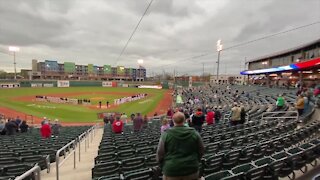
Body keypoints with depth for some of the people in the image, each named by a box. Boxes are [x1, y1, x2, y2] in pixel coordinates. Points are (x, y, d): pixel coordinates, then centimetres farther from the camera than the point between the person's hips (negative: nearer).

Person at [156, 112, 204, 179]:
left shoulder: (166, 135, -13)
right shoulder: (194, 133, -6)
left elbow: (160, 153, -7)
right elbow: (201, 150, 5)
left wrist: (163, 167, 10)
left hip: (171, 171, -1)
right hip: (191, 170, 2)